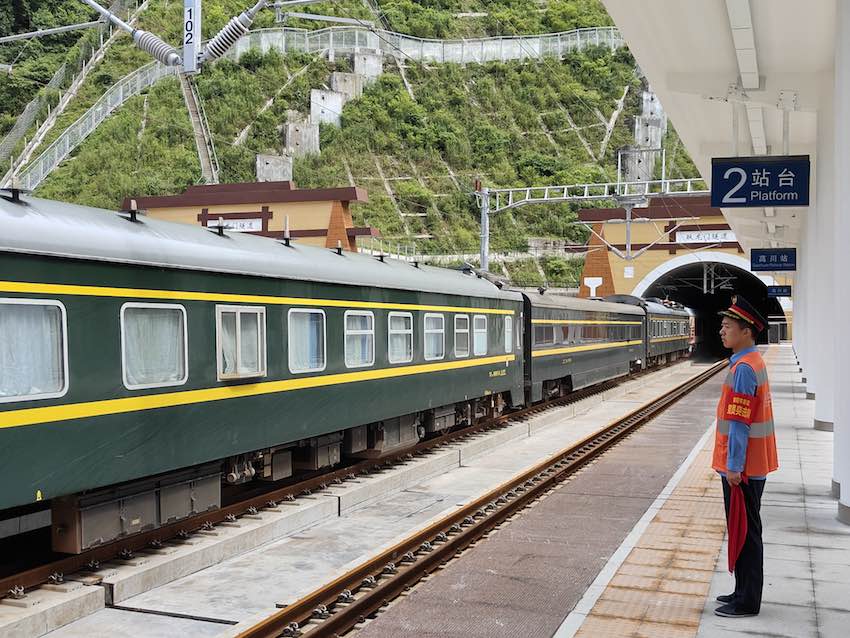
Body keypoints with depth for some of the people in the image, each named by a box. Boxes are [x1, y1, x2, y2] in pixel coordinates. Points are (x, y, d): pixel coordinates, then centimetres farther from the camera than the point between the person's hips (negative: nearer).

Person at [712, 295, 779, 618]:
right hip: (752, 466, 10)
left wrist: (734, 467, -19)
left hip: (741, 468, -10)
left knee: (744, 533, -1)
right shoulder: (753, 362, 12)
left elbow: (740, 423, -22)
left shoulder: (743, 368, -20)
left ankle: (746, 602, 9)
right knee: (746, 531, 16)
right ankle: (745, 593, 26)